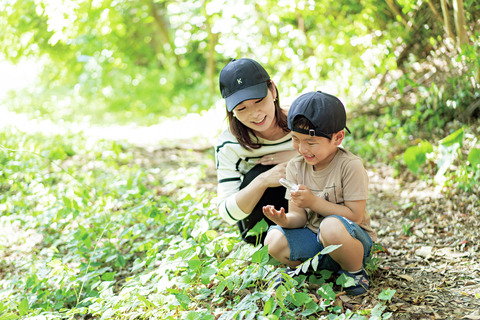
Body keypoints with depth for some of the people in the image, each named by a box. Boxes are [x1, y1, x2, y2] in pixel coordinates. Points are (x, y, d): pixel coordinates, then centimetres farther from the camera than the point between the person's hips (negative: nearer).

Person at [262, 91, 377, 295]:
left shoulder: (350, 166, -17)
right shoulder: (296, 167, 0)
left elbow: (355, 216, -20)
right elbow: (299, 216, -1)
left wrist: (314, 201, -25)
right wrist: (286, 220, -25)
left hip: (354, 239, -4)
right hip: (314, 240, 5)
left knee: (331, 226, -38)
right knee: (274, 240, -22)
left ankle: (355, 272, -8)